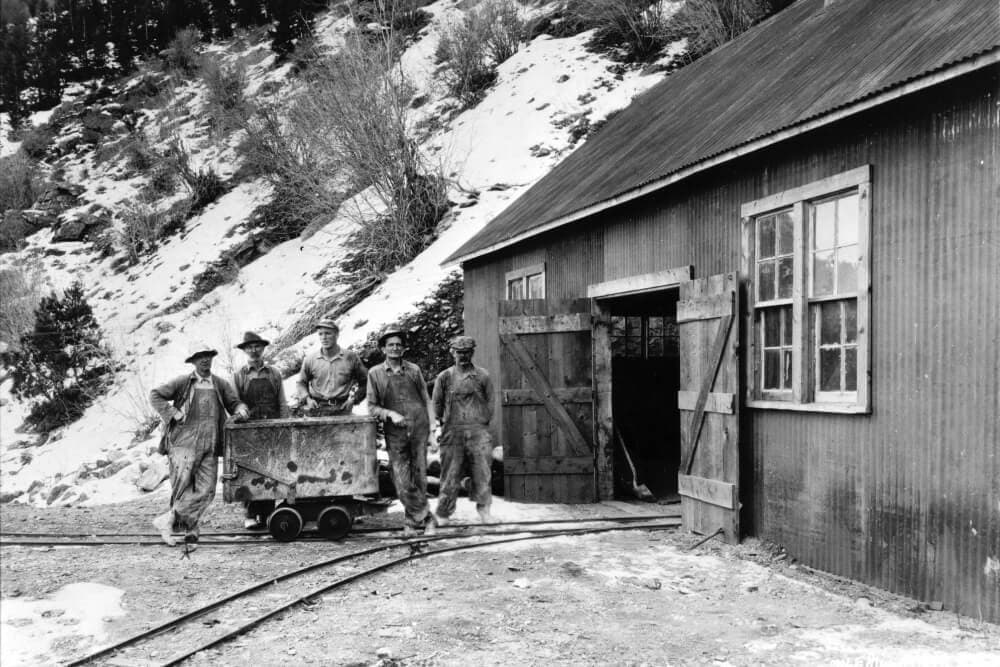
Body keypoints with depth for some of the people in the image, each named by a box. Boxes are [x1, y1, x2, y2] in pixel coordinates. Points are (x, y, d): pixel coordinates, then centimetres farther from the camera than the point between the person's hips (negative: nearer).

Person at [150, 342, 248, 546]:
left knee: (205, 490, -6)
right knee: (182, 487, -4)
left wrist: (240, 409, -3)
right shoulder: (183, 382, 3)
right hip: (185, 443, -3)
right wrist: (173, 414, -7)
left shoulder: (220, 384, 13)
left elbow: (234, 403, 20)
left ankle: (170, 519, 3)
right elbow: (155, 395, 3)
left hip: (210, 446, 3)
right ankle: (191, 528, 9)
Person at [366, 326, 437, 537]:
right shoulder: (375, 373, 6)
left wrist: (433, 428, 5)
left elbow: (426, 400, 12)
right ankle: (424, 516, 6)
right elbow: (372, 407, 6)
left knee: (419, 477, 2)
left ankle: (412, 521, 14)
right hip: (395, 433, 0)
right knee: (401, 481, -6)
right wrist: (390, 414, -12)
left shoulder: (414, 370, 9)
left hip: (419, 429, 1)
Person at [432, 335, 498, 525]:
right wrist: (445, 422, 10)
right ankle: (442, 513, 8)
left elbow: (490, 402, 12)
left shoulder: (483, 376, 6)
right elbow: (436, 403, 14)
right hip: (452, 431, 0)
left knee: (482, 470, -5)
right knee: (451, 472, 1)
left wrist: (483, 423, 8)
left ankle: (484, 508, 3)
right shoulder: (444, 377, 6)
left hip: (478, 430, 0)